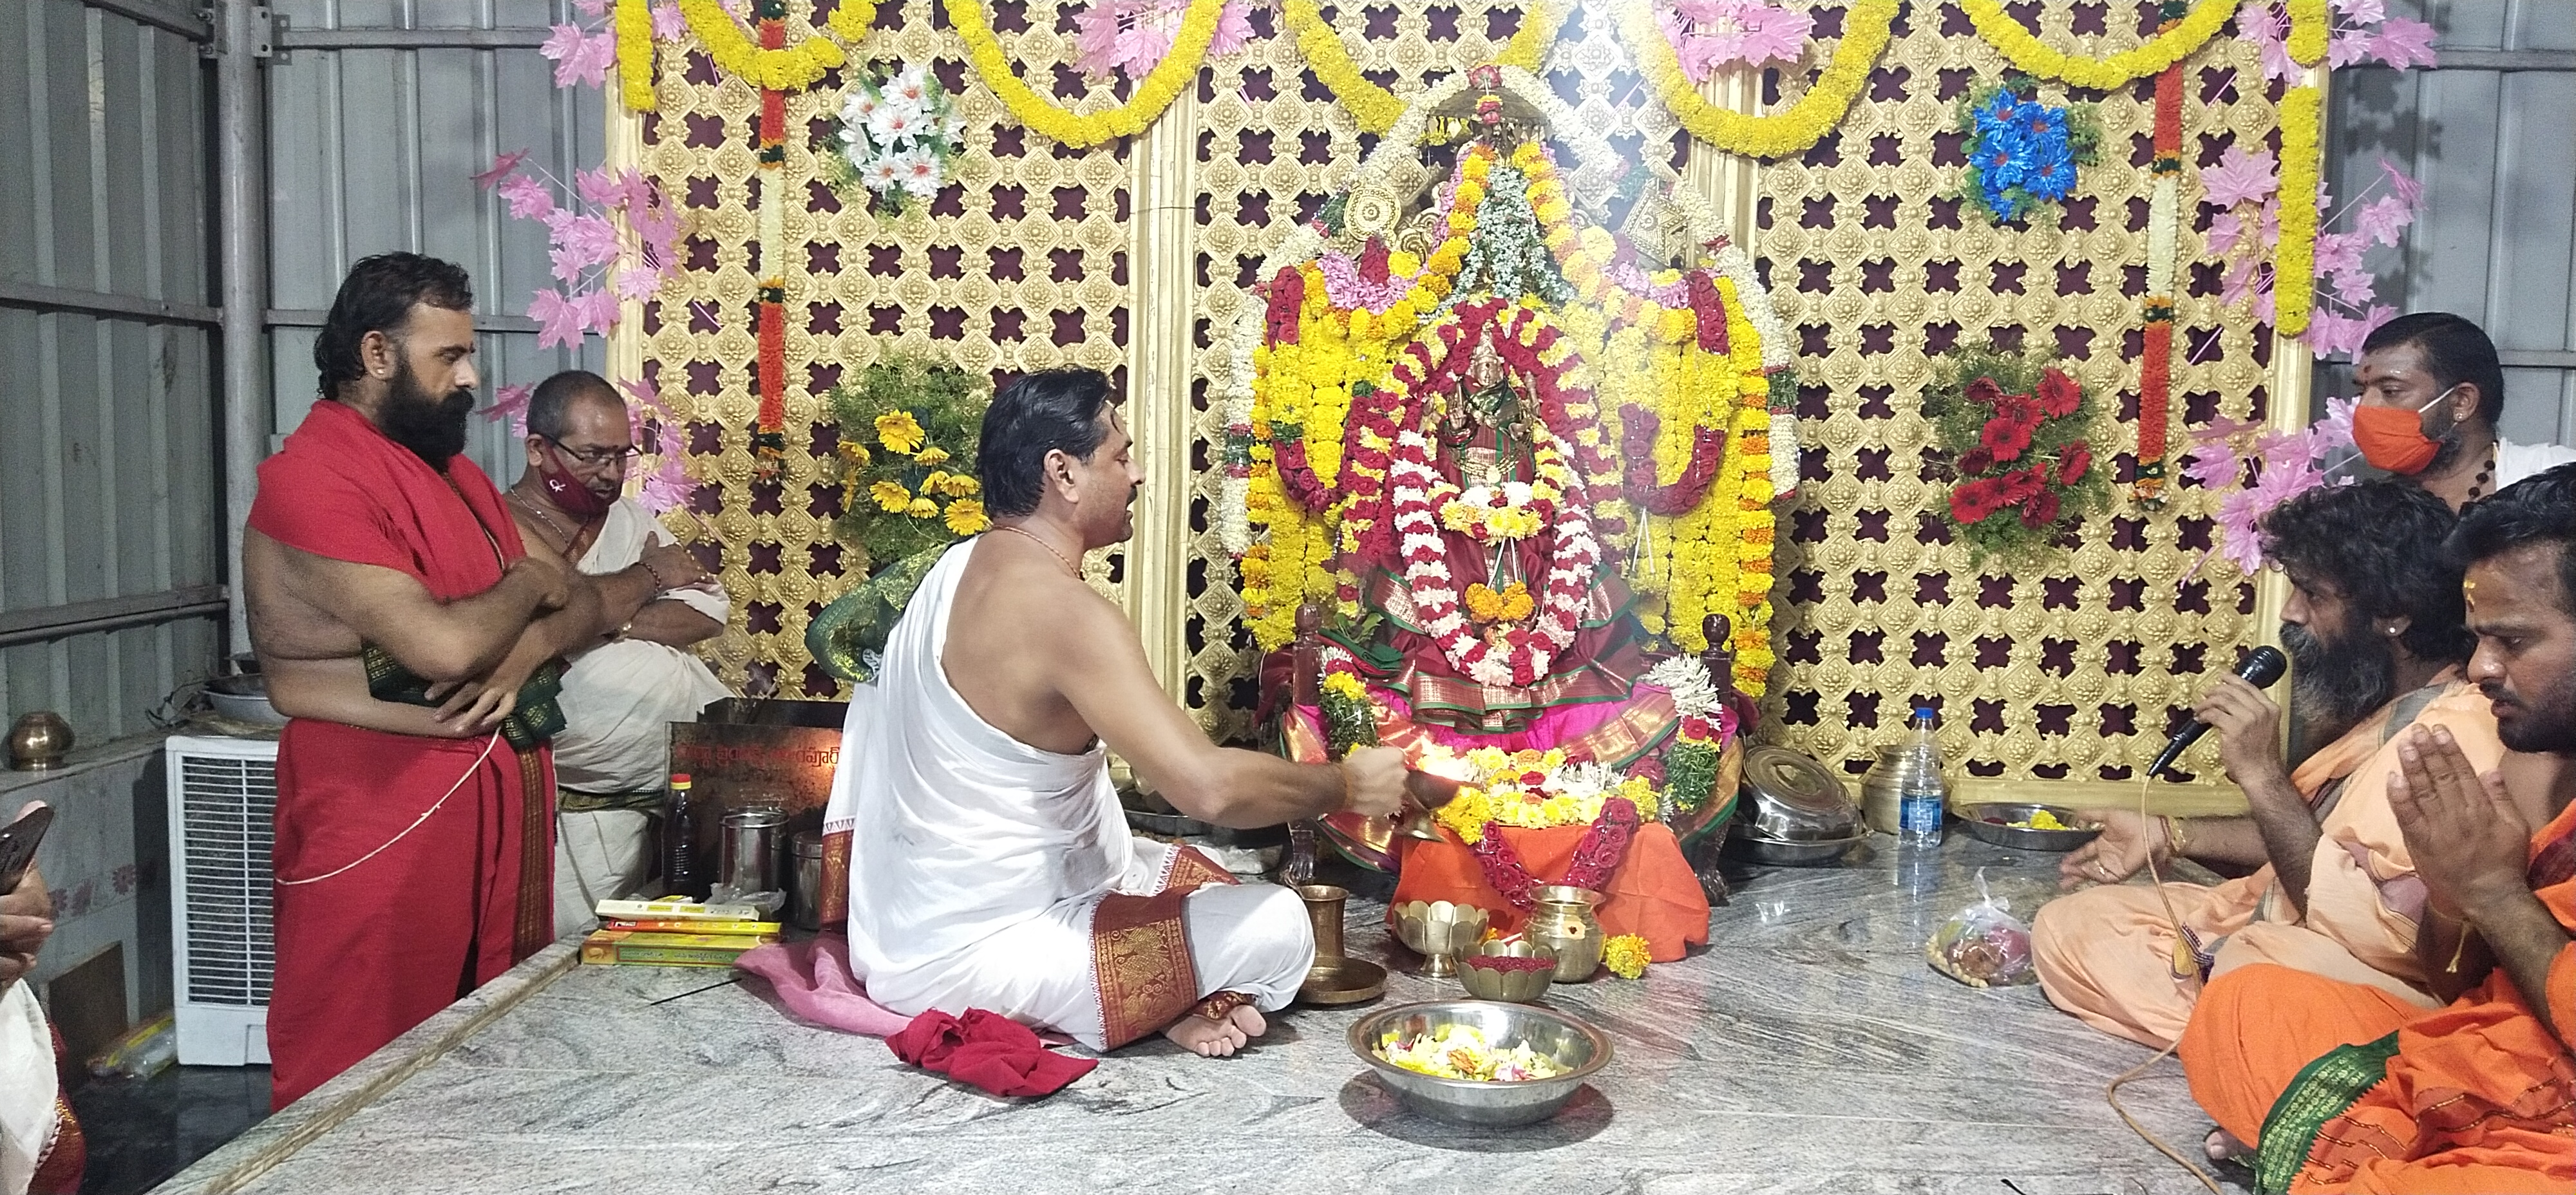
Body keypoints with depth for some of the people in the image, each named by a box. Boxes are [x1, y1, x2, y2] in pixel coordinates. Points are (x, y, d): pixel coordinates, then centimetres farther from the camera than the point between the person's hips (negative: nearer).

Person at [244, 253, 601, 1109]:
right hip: (384, 821, -8)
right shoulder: (313, 479, -13)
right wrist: (527, 584, -4)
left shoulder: (455, 472, 15)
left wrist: (525, 650, -10)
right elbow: (443, 645, -25)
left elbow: (580, 602, 12)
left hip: (498, 800, 8)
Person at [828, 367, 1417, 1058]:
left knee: (1197, 874, 22)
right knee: (1276, 928, -14)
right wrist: (1346, 785, -16)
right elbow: (1209, 787, -33)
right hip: (966, 962, -10)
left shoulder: (960, 568, 5)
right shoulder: (1065, 612, -25)